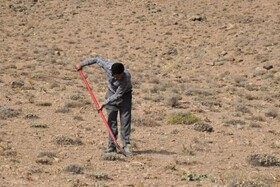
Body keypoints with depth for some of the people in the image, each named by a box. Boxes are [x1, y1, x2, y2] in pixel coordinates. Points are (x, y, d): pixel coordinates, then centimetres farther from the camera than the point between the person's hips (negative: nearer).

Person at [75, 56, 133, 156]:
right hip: (112, 93, 3)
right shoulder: (108, 65, -27)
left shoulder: (126, 77, -36)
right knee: (111, 121, 1)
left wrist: (104, 103, -26)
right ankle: (112, 146, 3)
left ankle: (126, 146, -8)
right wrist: (82, 64, 4)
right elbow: (97, 59, -6)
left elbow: (118, 95, -29)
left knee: (125, 120, -9)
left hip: (124, 95, -3)